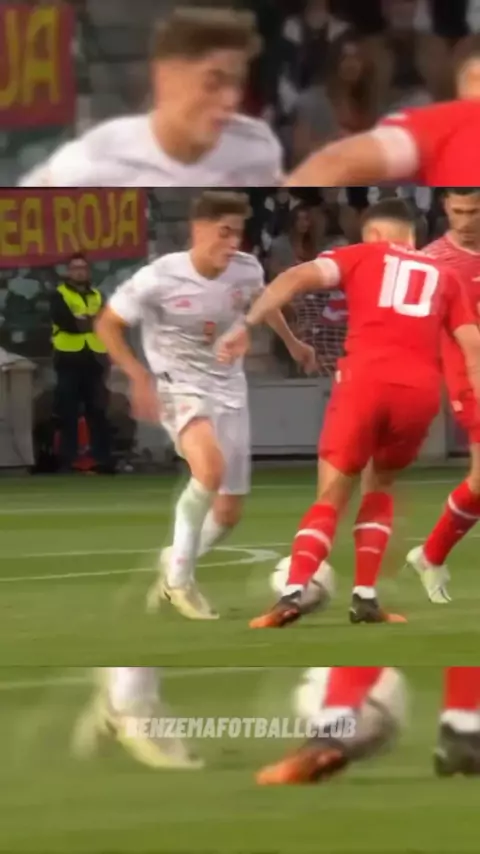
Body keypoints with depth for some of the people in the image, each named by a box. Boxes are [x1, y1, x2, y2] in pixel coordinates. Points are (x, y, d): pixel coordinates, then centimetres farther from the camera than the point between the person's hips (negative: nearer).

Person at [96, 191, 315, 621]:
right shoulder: (159, 278, -21)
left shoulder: (247, 270, -8)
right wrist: (140, 378, -21)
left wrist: (293, 343, 32)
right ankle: (178, 579, -15)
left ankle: (177, 567, 35)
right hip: (178, 388, -6)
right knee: (211, 470, -34)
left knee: (229, 512, 6)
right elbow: (108, 324, -10)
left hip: (228, 391, 6)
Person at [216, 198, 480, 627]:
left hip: (366, 380, -2)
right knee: (380, 487, 25)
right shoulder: (443, 276, 26)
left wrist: (246, 326, -2)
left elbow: (299, 277, 3)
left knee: (332, 497, 6)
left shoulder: (362, 255, 19)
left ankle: (294, 592, -15)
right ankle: (365, 598, 13)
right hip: (421, 390, 2)